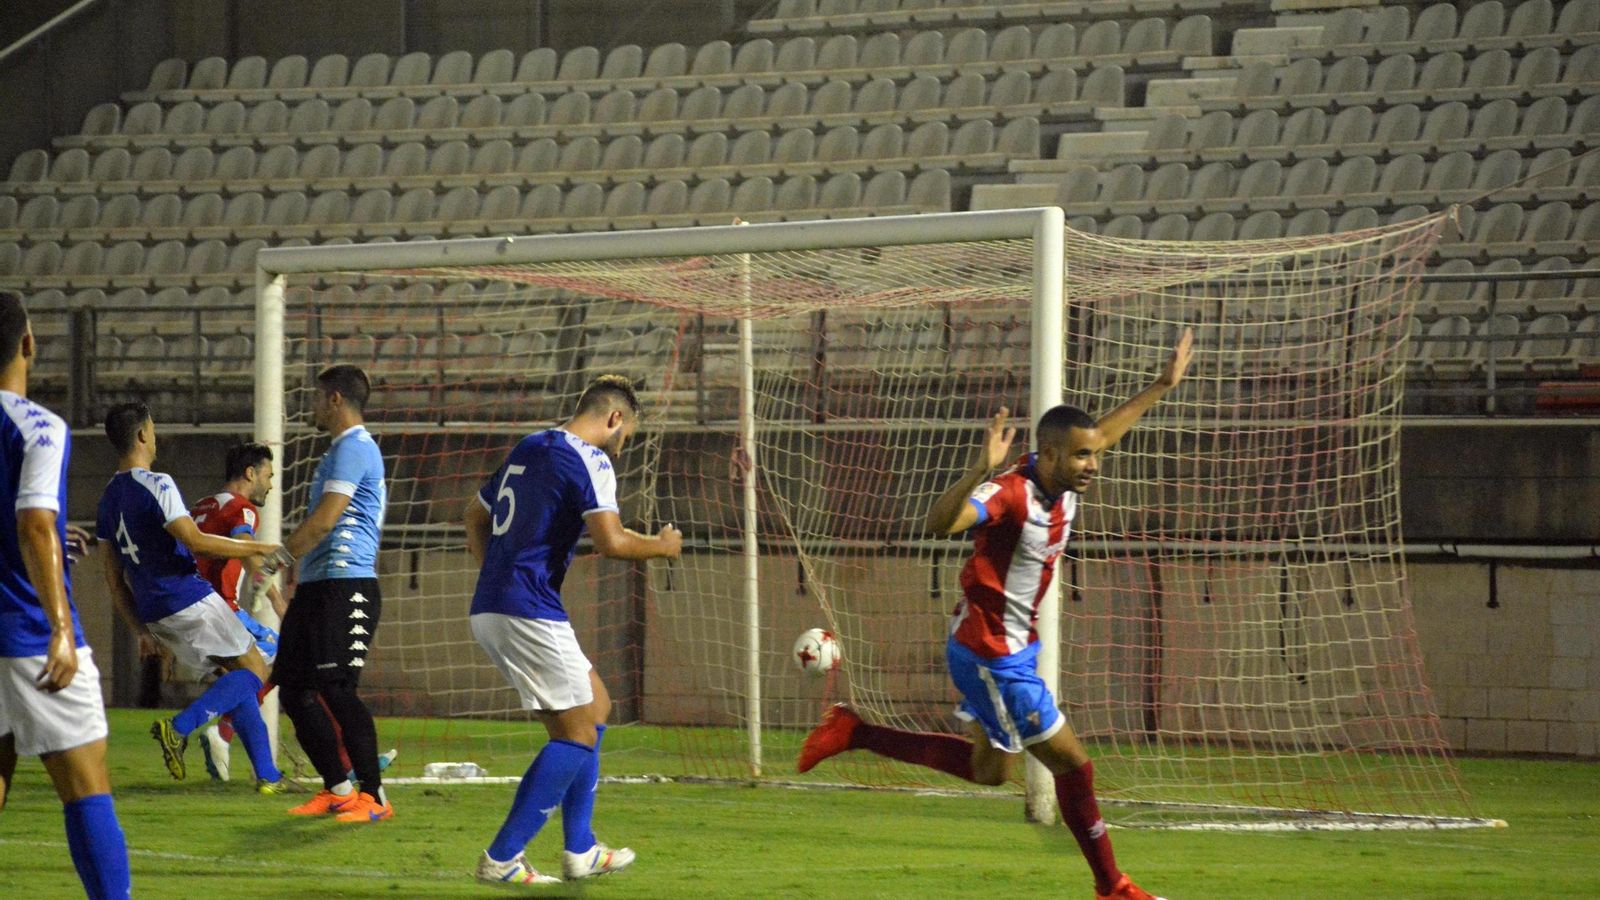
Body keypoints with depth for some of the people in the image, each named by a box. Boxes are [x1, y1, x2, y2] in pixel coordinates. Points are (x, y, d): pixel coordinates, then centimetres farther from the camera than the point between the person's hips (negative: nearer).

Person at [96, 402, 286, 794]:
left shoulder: (109, 498, 13)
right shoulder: (156, 485, -13)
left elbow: (114, 578, 15)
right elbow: (195, 541, -22)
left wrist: (141, 630, 20)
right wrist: (258, 548, -14)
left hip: (154, 613, 8)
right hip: (190, 601, -8)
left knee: (235, 674, 16)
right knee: (254, 670, 0)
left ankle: (267, 774, 12)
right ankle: (180, 727, -18)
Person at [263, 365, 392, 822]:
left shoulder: (353, 447, -10)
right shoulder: (346, 449, 23)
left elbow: (326, 518, -17)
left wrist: (277, 558, -11)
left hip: (345, 584, -11)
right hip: (318, 586, 11)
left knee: (335, 689, -15)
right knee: (294, 689, 8)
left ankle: (374, 797, -12)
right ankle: (337, 790, 14)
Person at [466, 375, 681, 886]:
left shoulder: (527, 449, 18)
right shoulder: (590, 462, -9)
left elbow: (475, 519, 26)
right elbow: (611, 542, -19)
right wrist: (662, 547, -1)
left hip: (488, 611, 9)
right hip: (529, 613, -9)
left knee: (595, 706, 18)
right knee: (578, 730, -3)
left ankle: (581, 851, 19)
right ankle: (502, 859, -8)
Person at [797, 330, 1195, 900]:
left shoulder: (1066, 485, -1)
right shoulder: (1010, 494, -28)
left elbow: (1105, 430, 21)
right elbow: (941, 522, -45)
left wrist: (1163, 385, 25)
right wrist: (981, 469, -60)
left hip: (1012, 650, 10)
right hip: (990, 655, -10)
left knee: (987, 769, 22)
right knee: (1072, 765, -2)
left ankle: (854, 733, 26)